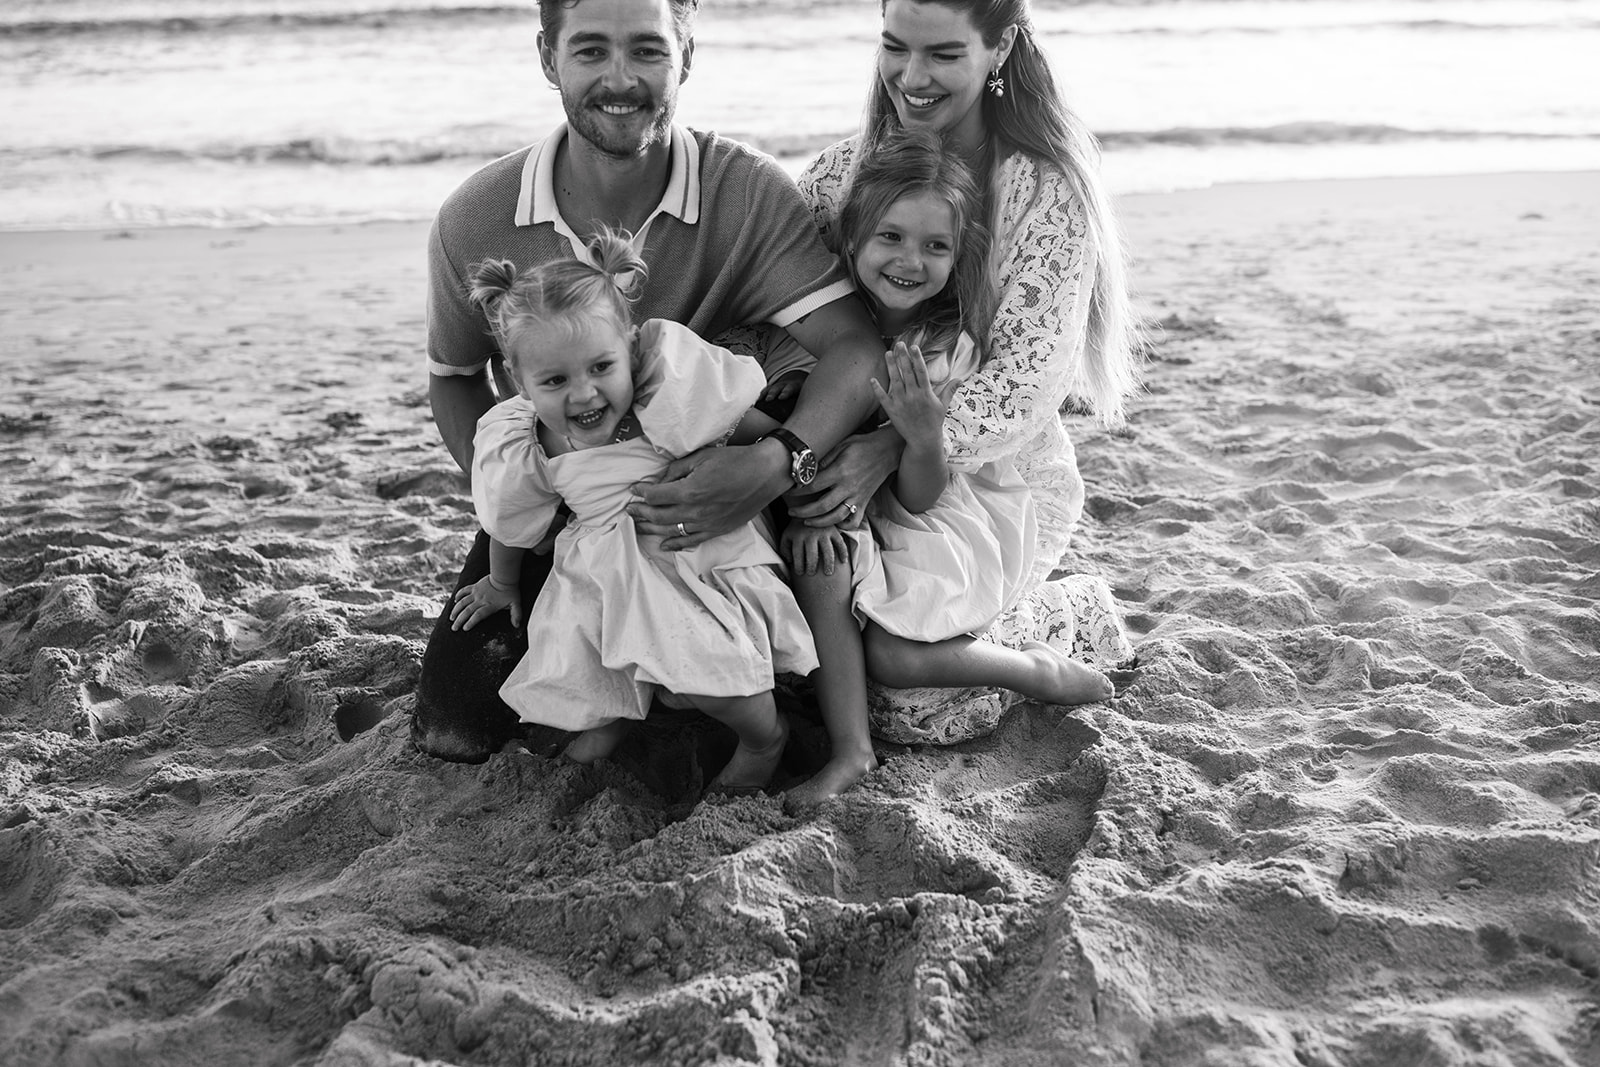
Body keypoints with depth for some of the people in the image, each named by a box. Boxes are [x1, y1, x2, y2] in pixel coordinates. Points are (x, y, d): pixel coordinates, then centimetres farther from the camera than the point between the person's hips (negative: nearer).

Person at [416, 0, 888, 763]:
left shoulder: (750, 195, -20)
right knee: (455, 730, -3)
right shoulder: (475, 222, -14)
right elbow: (454, 376, 2)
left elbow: (856, 347, -27)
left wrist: (777, 462, -46)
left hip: (705, 500, -1)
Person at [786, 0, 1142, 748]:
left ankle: (1069, 614, 15)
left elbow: (1025, 384, -23)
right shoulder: (845, 170, 0)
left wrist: (897, 445, -36)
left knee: (916, 701, -16)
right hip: (862, 469, 5)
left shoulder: (1044, 190, -15)